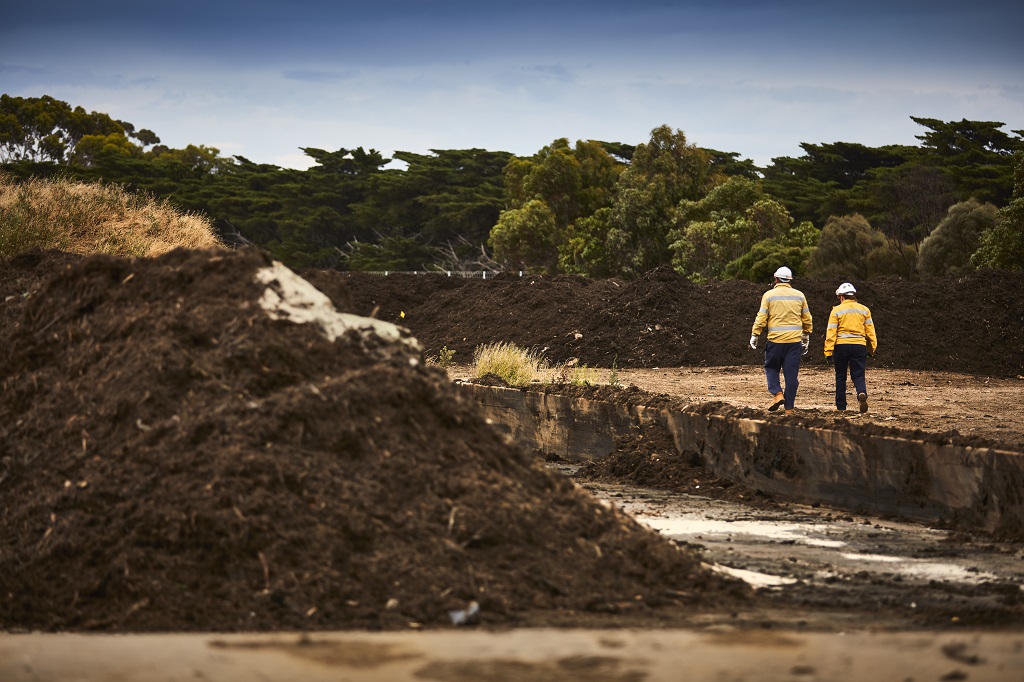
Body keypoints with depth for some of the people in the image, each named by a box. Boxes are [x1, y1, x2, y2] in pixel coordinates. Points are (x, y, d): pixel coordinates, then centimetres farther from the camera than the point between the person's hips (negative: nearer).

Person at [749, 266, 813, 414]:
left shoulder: (769, 295, -1)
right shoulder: (799, 295, 8)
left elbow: (761, 318, -5)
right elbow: (807, 320, 13)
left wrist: (754, 335, 4)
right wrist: (806, 339, 24)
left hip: (775, 340, -2)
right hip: (795, 340, 2)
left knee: (771, 368, 16)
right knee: (792, 373, 4)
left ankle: (777, 394, -6)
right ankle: (789, 408, 4)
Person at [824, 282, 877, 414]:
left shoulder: (837, 310, -1)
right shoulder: (864, 310, 9)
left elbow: (831, 332, -6)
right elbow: (870, 331, 9)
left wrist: (828, 352, -6)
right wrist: (871, 348, 16)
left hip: (841, 345, -2)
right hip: (859, 346, 2)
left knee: (840, 377, 10)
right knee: (858, 375, 6)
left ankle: (841, 406, 11)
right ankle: (862, 393, -26)